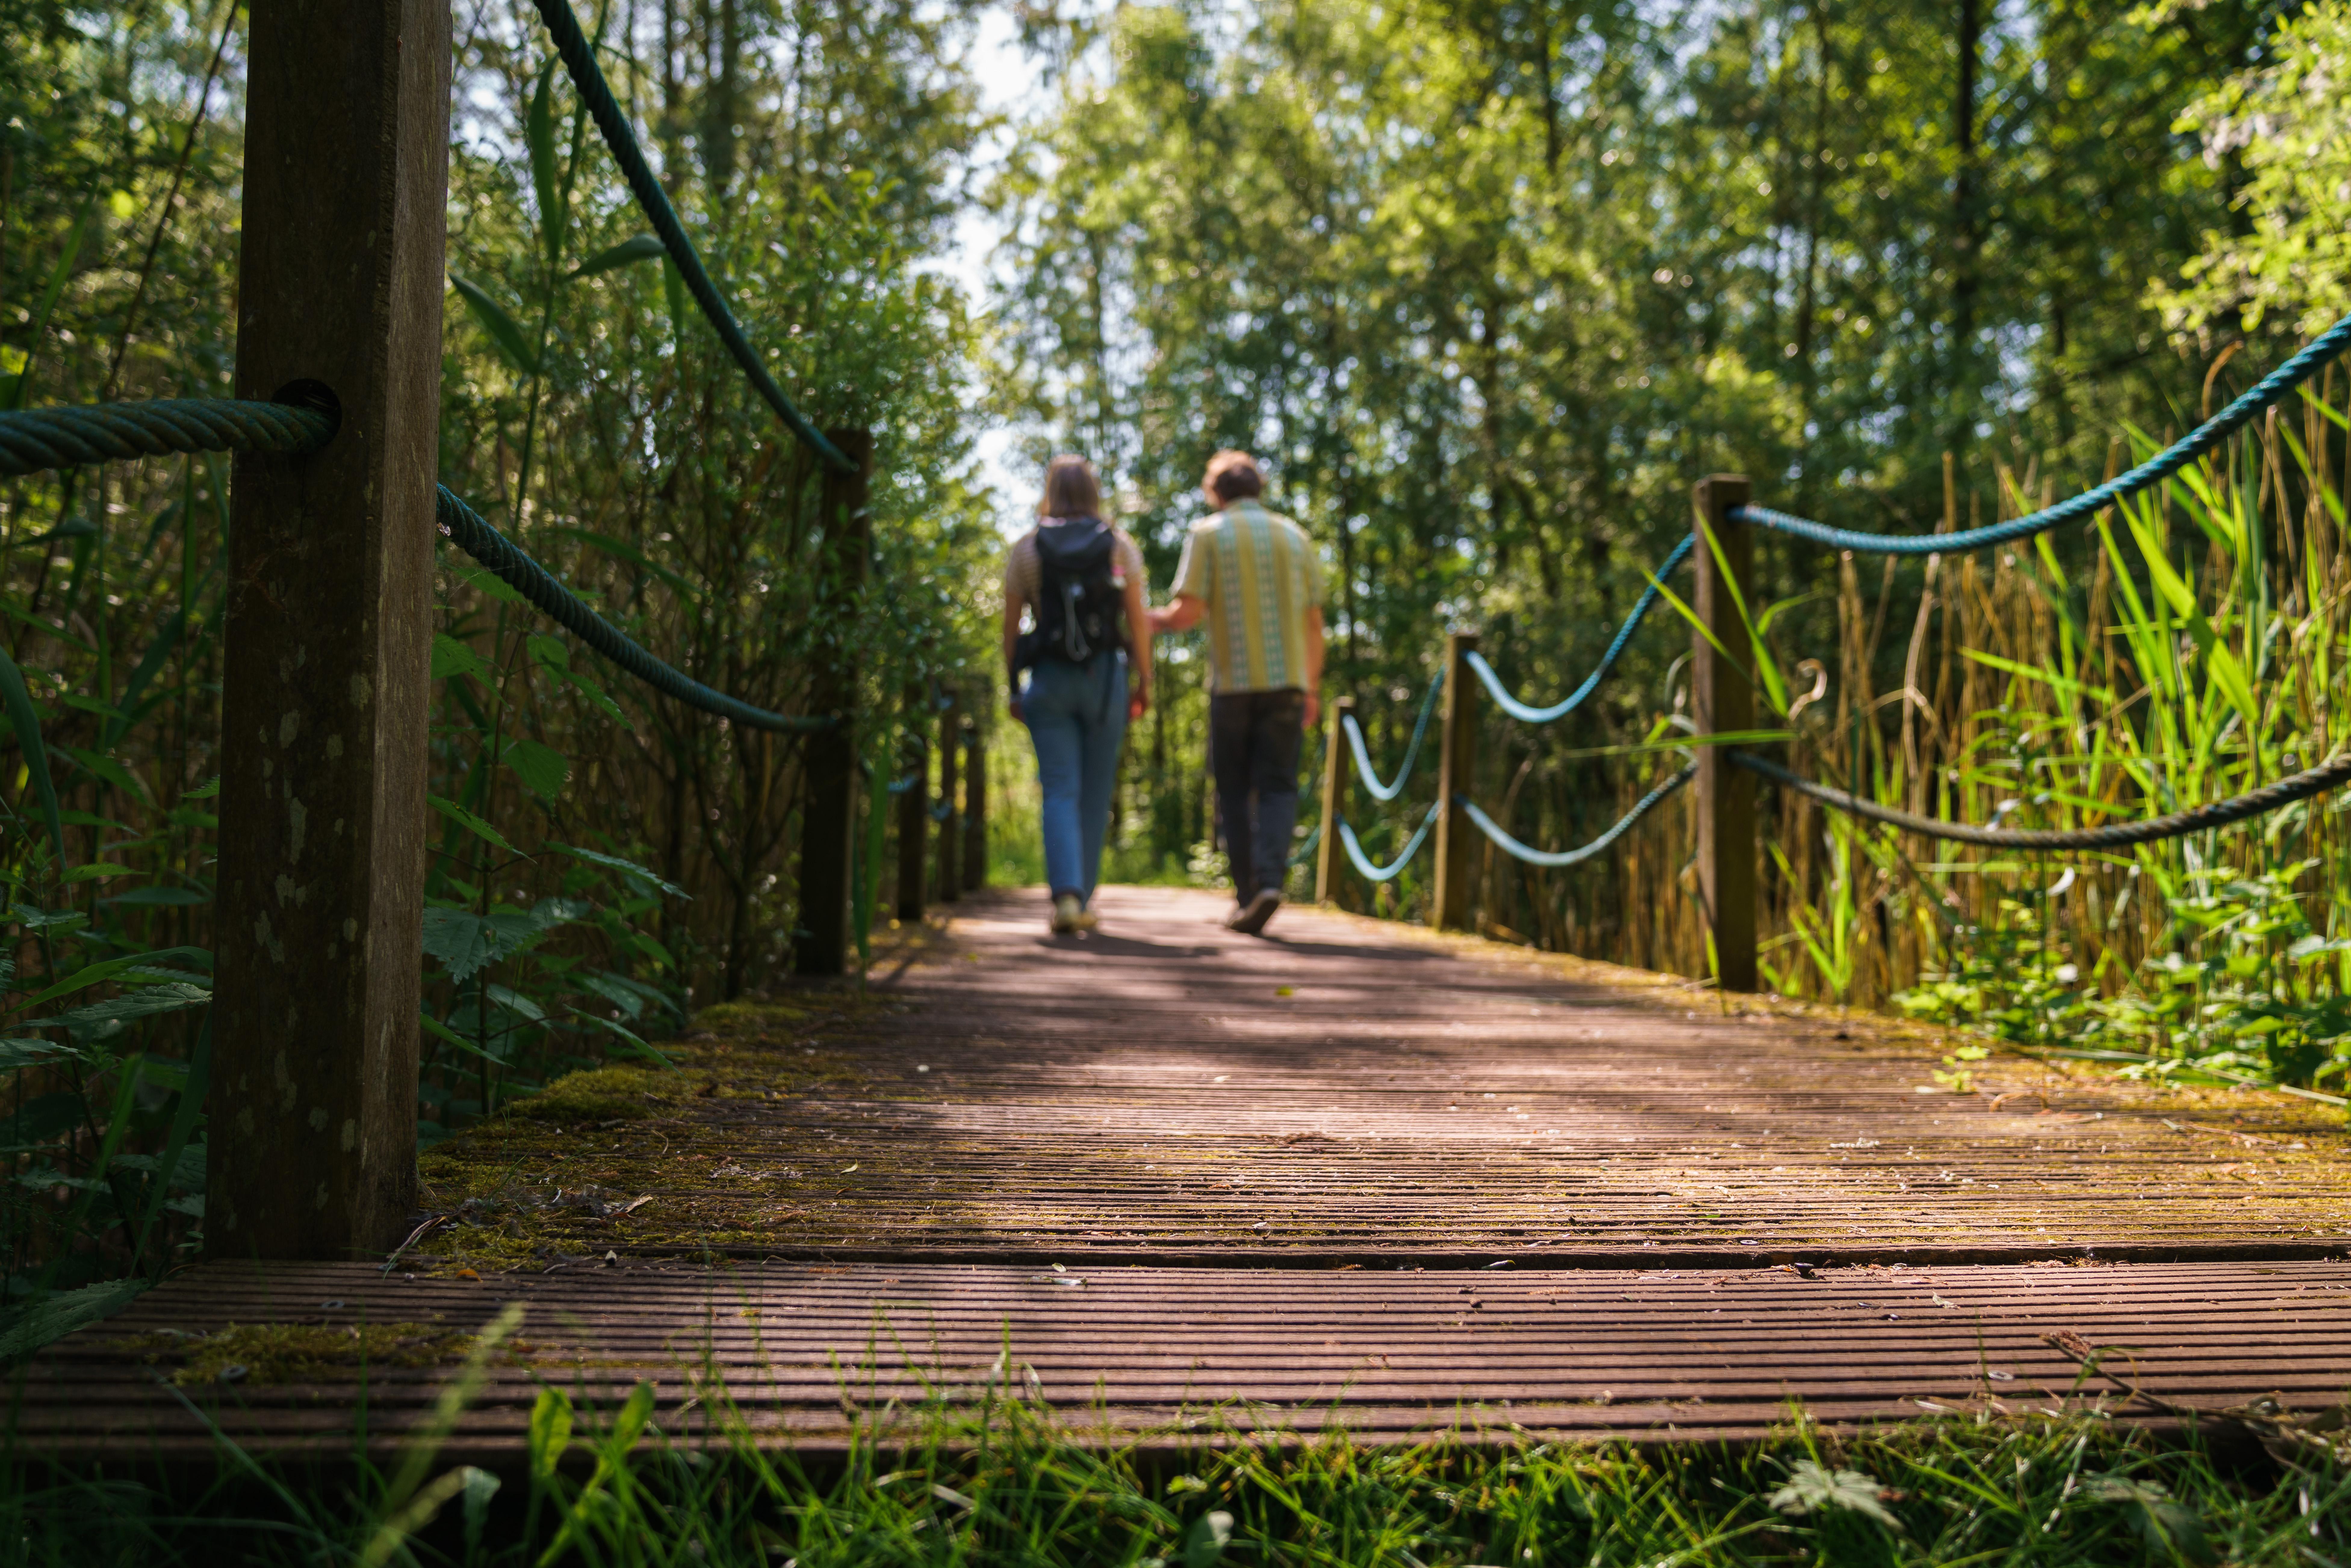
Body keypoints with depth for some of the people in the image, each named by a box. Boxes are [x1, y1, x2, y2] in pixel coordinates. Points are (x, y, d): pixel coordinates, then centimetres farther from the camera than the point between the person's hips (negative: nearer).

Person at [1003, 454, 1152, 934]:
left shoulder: (1026, 548, 3)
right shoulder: (1119, 545, 2)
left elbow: (1011, 626, 2)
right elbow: (1138, 619, -1)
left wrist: (1013, 687, 9)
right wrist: (1144, 681, 5)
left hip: (1048, 679, 0)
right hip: (1106, 678, 0)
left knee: (1060, 792, -1)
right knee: (1095, 794, 9)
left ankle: (1066, 894, -19)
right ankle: (1081, 899, 14)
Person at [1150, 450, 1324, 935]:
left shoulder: (1209, 534, 1)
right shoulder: (1294, 536, 11)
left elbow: (1189, 612, -8)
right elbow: (1314, 621, 9)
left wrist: (1153, 621, 13)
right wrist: (1313, 688, 16)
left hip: (1233, 681, -2)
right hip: (1287, 679, 2)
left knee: (1234, 790, 8)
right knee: (1278, 786, 2)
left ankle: (1247, 893, 5)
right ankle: (1271, 878, -19)